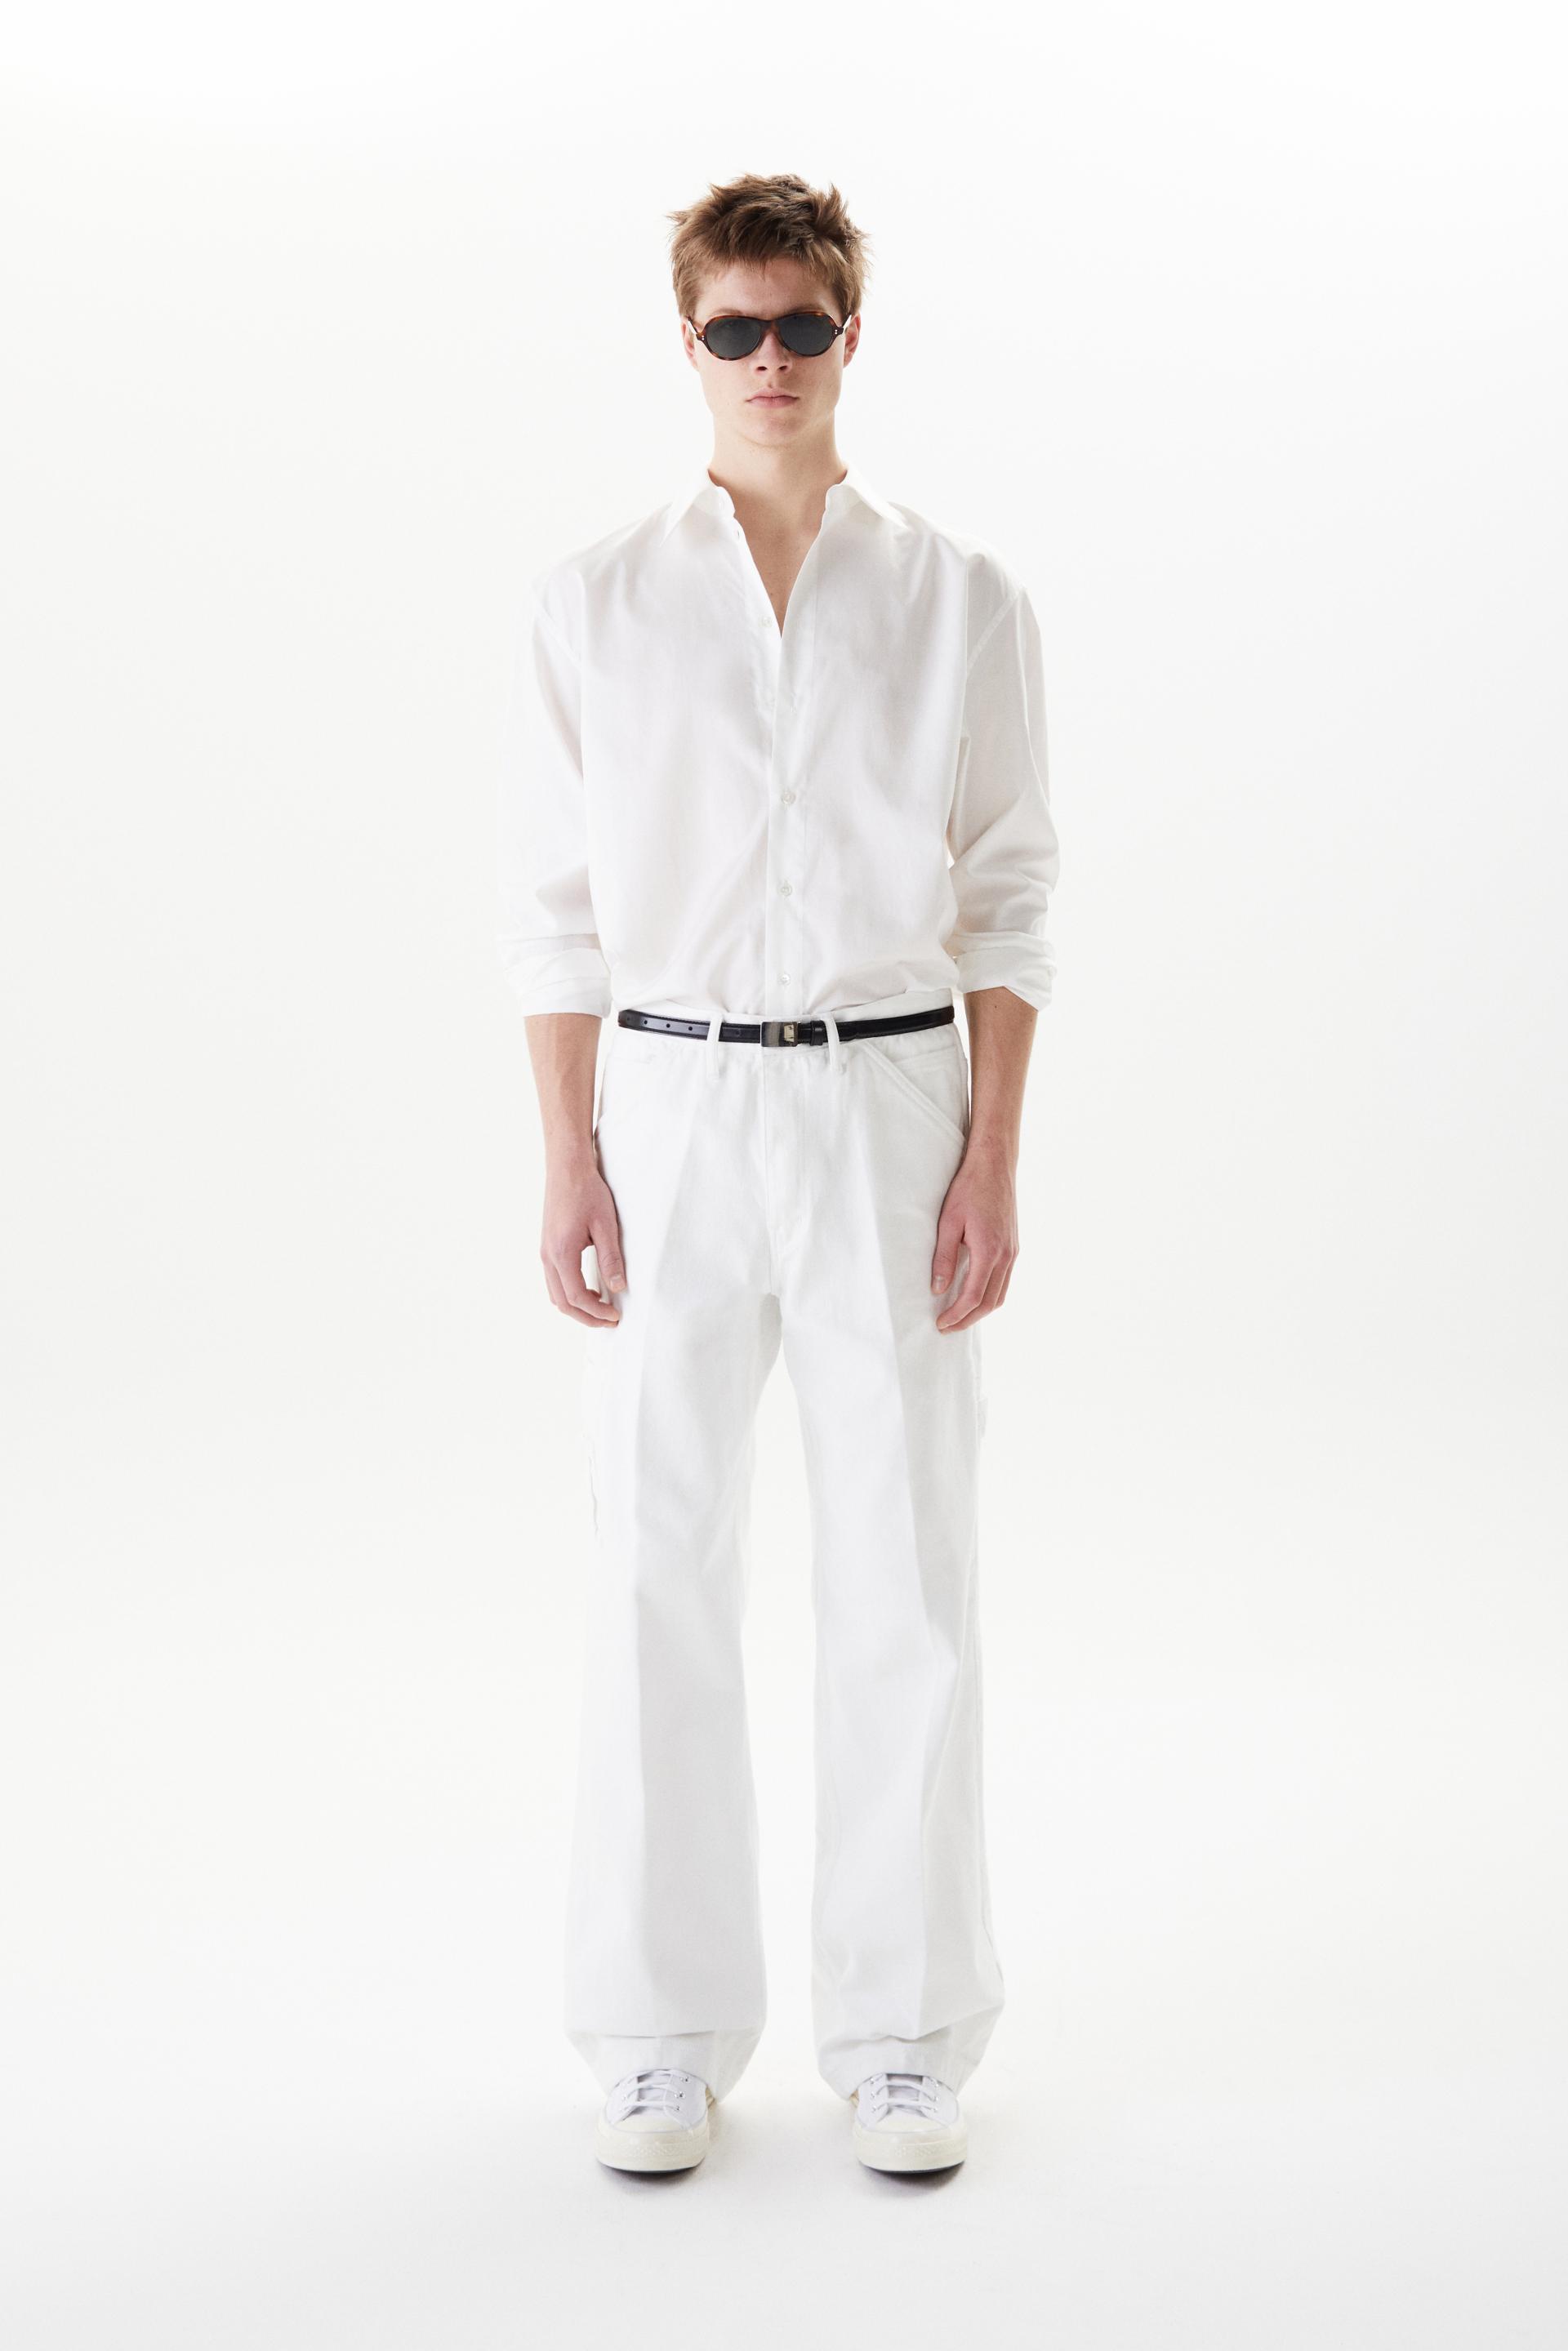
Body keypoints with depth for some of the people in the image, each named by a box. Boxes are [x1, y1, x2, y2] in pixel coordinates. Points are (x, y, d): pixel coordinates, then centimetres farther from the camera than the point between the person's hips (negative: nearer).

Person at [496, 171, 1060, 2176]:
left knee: (904, 1575, 3)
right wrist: (569, 1160, -3)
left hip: (893, 1102, 0)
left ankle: (902, 2031, 18)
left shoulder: (962, 602, 4)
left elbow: (1010, 893, 4)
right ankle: (663, 2034, 18)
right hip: (670, 1107, 0)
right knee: (660, 1572, 4)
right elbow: (553, 898, 4)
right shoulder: (595, 603, 4)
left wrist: (993, 1158, -3)